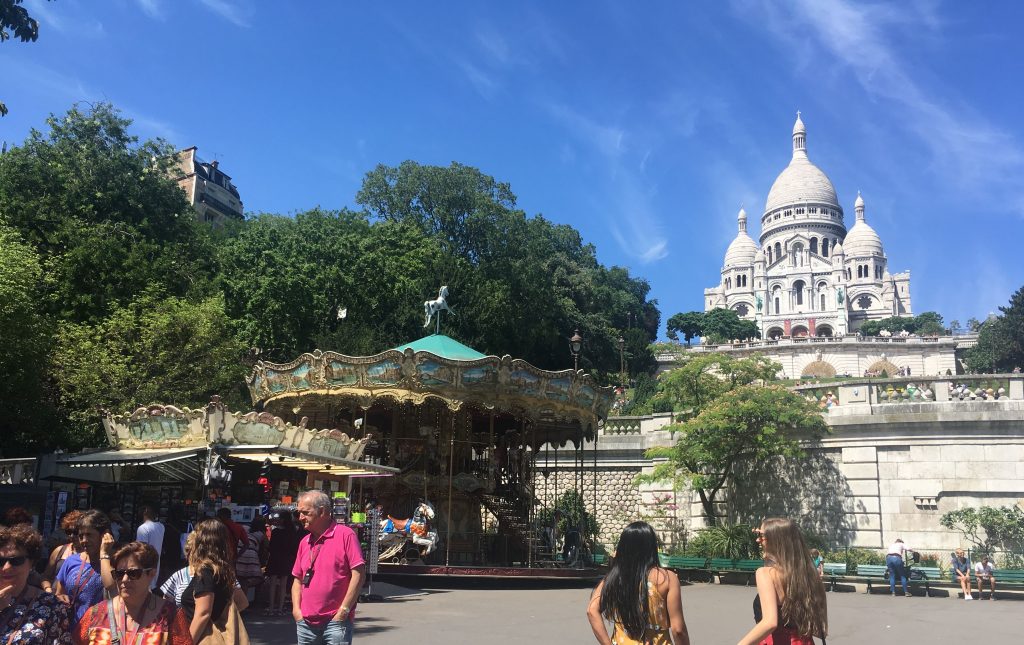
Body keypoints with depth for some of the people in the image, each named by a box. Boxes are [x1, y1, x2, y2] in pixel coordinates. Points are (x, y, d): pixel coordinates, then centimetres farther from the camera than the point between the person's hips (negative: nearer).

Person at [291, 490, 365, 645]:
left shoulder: (345, 535, -8)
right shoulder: (304, 542, 11)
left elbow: (358, 574, -11)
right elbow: (298, 579, 18)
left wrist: (344, 610, -12)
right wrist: (296, 609, 4)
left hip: (336, 621, -6)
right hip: (306, 622, 6)